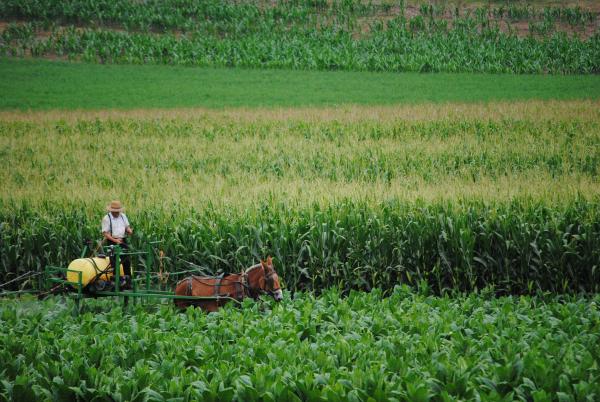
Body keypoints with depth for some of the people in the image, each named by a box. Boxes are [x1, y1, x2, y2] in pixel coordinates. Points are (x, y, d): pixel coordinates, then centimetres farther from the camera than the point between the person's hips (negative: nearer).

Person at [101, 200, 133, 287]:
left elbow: (127, 227, 20)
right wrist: (115, 240, -21)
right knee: (114, 262, -2)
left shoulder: (123, 216, 9)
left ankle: (128, 280, 12)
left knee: (127, 261, 3)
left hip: (123, 241, 5)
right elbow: (105, 233, -11)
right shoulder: (106, 218, -8)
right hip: (112, 242, -5)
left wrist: (129, 231, -5)